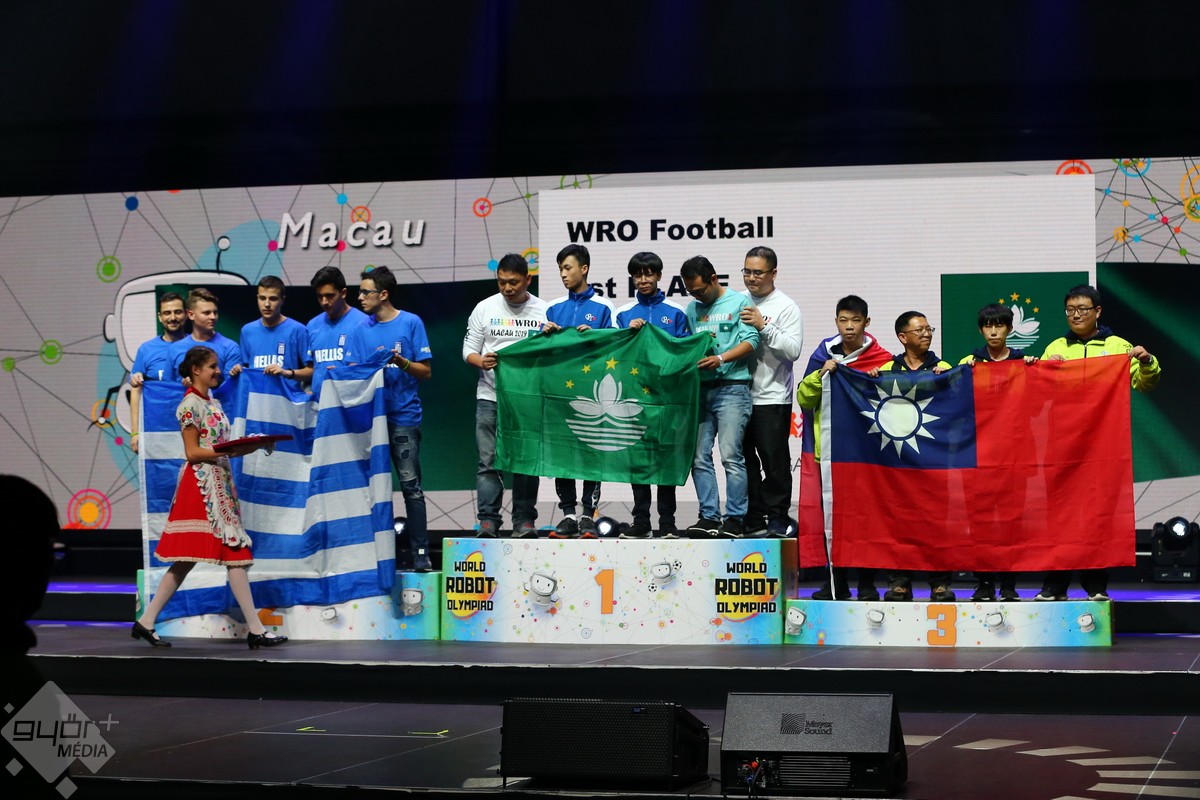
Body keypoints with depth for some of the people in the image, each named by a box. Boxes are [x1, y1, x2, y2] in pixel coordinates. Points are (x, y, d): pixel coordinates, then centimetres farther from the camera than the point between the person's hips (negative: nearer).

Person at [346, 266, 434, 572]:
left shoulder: (411, 323, 1)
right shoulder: (360, 330, 12)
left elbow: (426, 372, 0)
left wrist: (400, 361, -16)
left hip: (403, 415, -4)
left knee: (410, 485, -7)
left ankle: (420, 553, -6)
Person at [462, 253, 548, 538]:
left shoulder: (544, 311, 4)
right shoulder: (485, 308, 7)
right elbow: (469, 349, 7)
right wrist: (480, 361, -14)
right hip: (490, 396, 0)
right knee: (488, 461, -3)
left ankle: (524, 519, 8)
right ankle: (488, 520, -1)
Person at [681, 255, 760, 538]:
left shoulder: (740, 302, 2)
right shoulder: (693, 308, 19)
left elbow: (751, 341, -8)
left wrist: (721, 358, -22)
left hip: (732, 387, -6)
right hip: (700, 389, 6)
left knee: (731, 455, -11)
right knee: (699, 457, 3)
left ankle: (735, 519, -7)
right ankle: (709, 517, 7)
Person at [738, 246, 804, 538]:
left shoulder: (786, 307, -3)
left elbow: (793, 350, -13)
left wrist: (763, 326, -19)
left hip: (772, 397, -5)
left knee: (774, 461, -3)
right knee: (745, 459, 8)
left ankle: (778, 519, 3)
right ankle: (753, 519, 15)